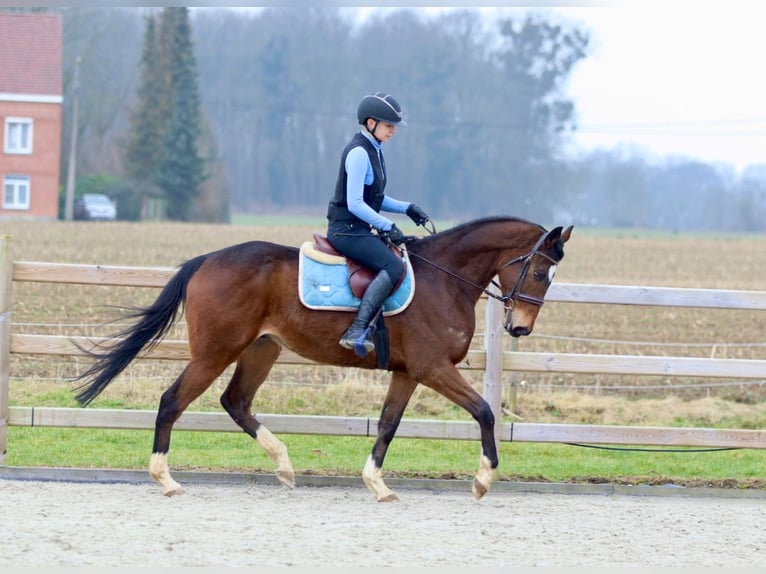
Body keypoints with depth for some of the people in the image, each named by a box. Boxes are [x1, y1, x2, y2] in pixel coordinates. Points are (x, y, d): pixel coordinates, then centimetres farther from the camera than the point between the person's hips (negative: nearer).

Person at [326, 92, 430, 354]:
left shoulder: (374, 151, 15)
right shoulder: (358, 153, -16)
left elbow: (375, 199, 22)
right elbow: (355, 204, -22)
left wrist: (407, 208, 9)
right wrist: (388, 226, -22)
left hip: (359, 230, 11)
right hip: (346, 230, -11)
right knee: (393, 266, -26)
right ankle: (357, 330, -35)